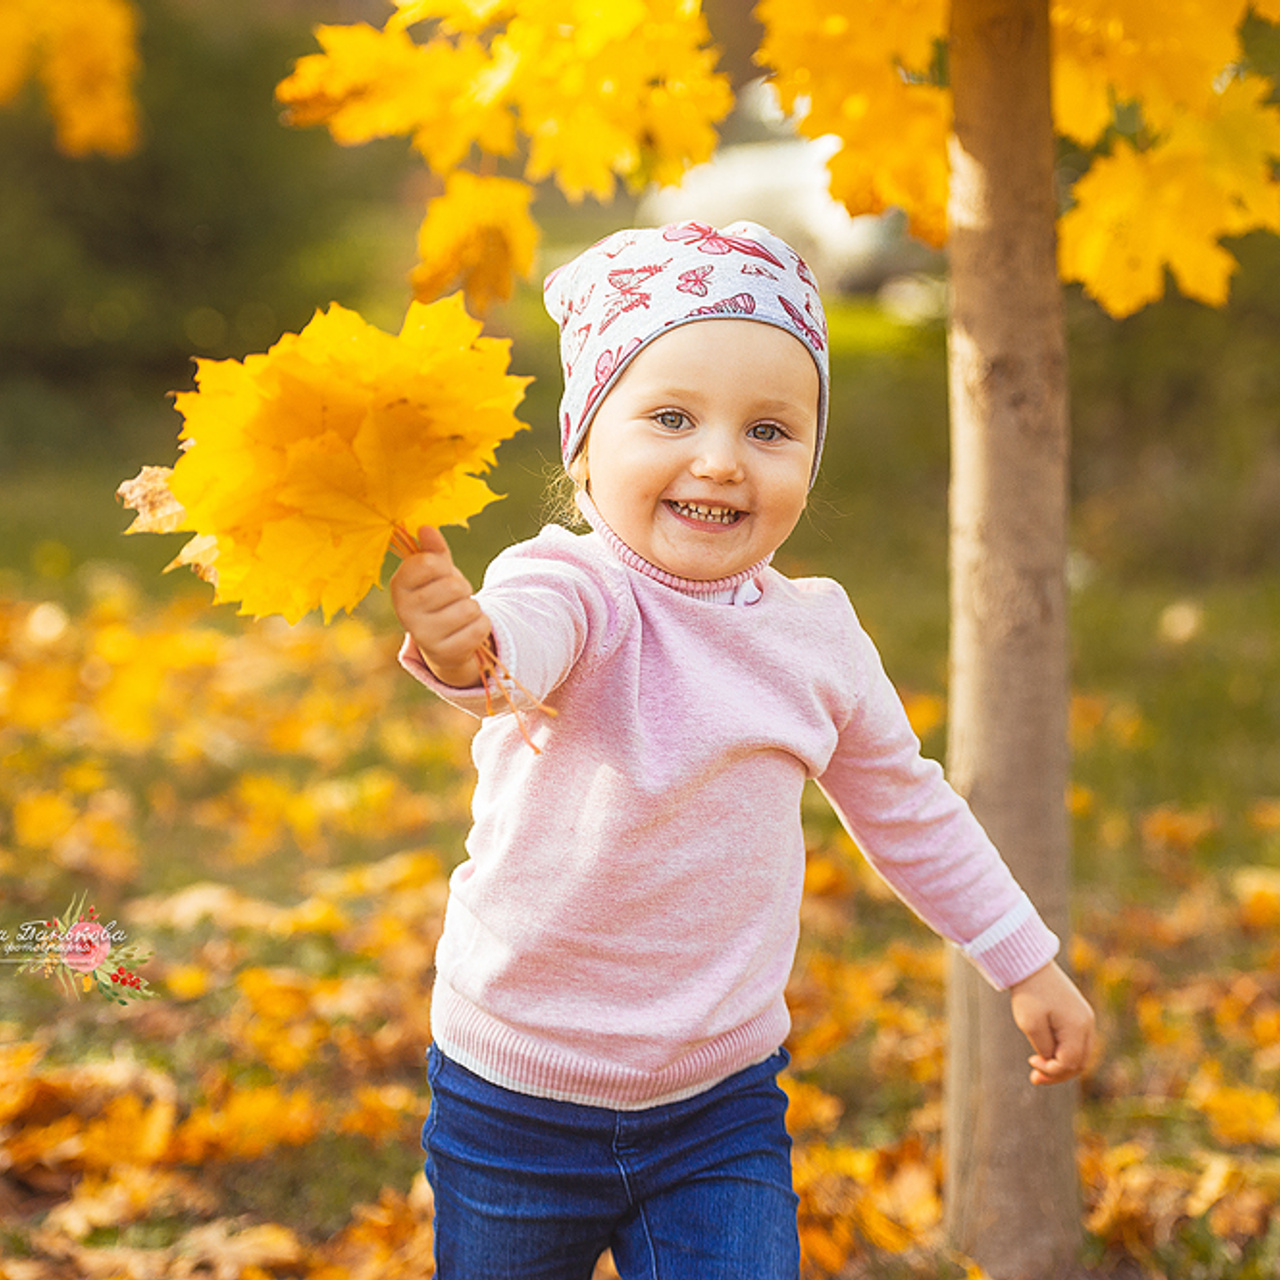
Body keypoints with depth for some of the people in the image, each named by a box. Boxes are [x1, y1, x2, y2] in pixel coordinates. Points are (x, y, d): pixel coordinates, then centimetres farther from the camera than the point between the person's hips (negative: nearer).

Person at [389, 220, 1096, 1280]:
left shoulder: (818, 633, -1)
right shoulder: (578, 589, -18)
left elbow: (903, 804, 16)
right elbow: (528, 636, -43)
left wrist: (1029, 965, 21)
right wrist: (465, 645, -67)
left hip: (722, 1106, 3)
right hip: (515, 1105, -3)